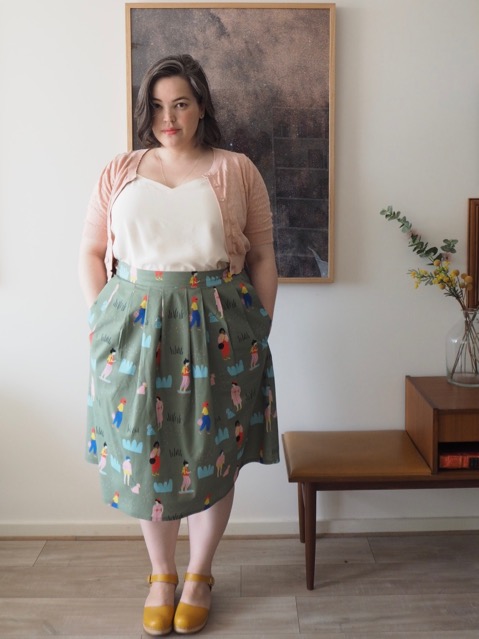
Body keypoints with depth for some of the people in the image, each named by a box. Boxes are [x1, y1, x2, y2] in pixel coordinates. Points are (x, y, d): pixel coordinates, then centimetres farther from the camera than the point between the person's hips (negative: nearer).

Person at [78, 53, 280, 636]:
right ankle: (161, 575, 31)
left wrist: (260, 334, -1)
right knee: (144, 455, 8)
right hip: (134, 325, 2)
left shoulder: (236, 171, 3)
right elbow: (91, 251, 9)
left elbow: (262, 259, 3)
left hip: (215, 330, -1)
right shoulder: (120, 171, 7)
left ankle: (199, 576, 31)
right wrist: (102, 322, 2)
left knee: (212, 457, 7)